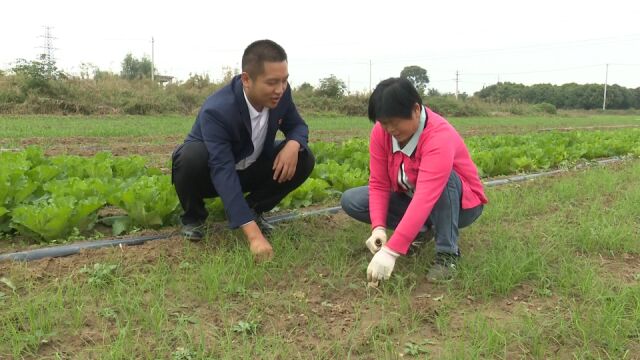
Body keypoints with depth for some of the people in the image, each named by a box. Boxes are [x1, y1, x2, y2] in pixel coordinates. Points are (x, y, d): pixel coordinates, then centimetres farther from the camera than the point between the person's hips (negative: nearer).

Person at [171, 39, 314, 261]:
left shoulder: (281, 94, -20)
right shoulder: (217, 111, -38)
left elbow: (297, 125, -3)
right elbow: (223, 173, -46)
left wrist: (293, 144, -32)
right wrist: (253, 235, -55)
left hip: (248, 171, 5)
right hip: (211, 172, -4)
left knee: (304, 160, -18)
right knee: (191, 156, -38)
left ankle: (252, 209, 2)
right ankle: (193, 218, -7)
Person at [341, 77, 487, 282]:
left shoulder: (439, 137, -35)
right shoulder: (381, 132, -16)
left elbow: (425, 199, -44)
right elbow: (379, 184, -13)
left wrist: (390, 251, -50)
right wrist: (378, 228, -29)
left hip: (461, 203, -5)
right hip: (410, 197, 6)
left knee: (445, 179, -40)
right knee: (351, 201, -12)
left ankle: (447, 254, -23)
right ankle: (421, 230, 0)